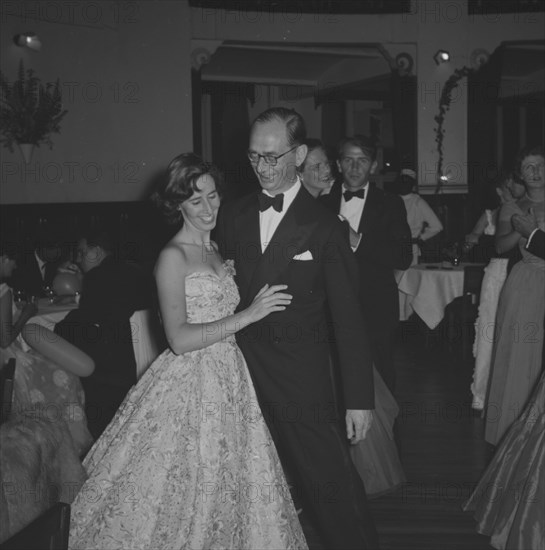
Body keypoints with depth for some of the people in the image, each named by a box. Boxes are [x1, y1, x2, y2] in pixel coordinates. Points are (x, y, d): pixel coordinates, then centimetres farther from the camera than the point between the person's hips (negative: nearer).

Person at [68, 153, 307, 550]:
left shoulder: (215, 249, 13)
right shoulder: (173, 256, -10)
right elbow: (180, 339, -19)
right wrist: (248, 315, -21)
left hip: (229, 379, 7)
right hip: (189, 384, -7)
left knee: (229, 487, 12)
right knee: (185, 493, 0)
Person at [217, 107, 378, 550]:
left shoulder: (324, 227, -5)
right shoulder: (232, 215, 8)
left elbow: (348, 317, -5)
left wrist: (359, 398, -7)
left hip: (301, 377, -4)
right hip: (242, 366, 4)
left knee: (331, 480, -1)